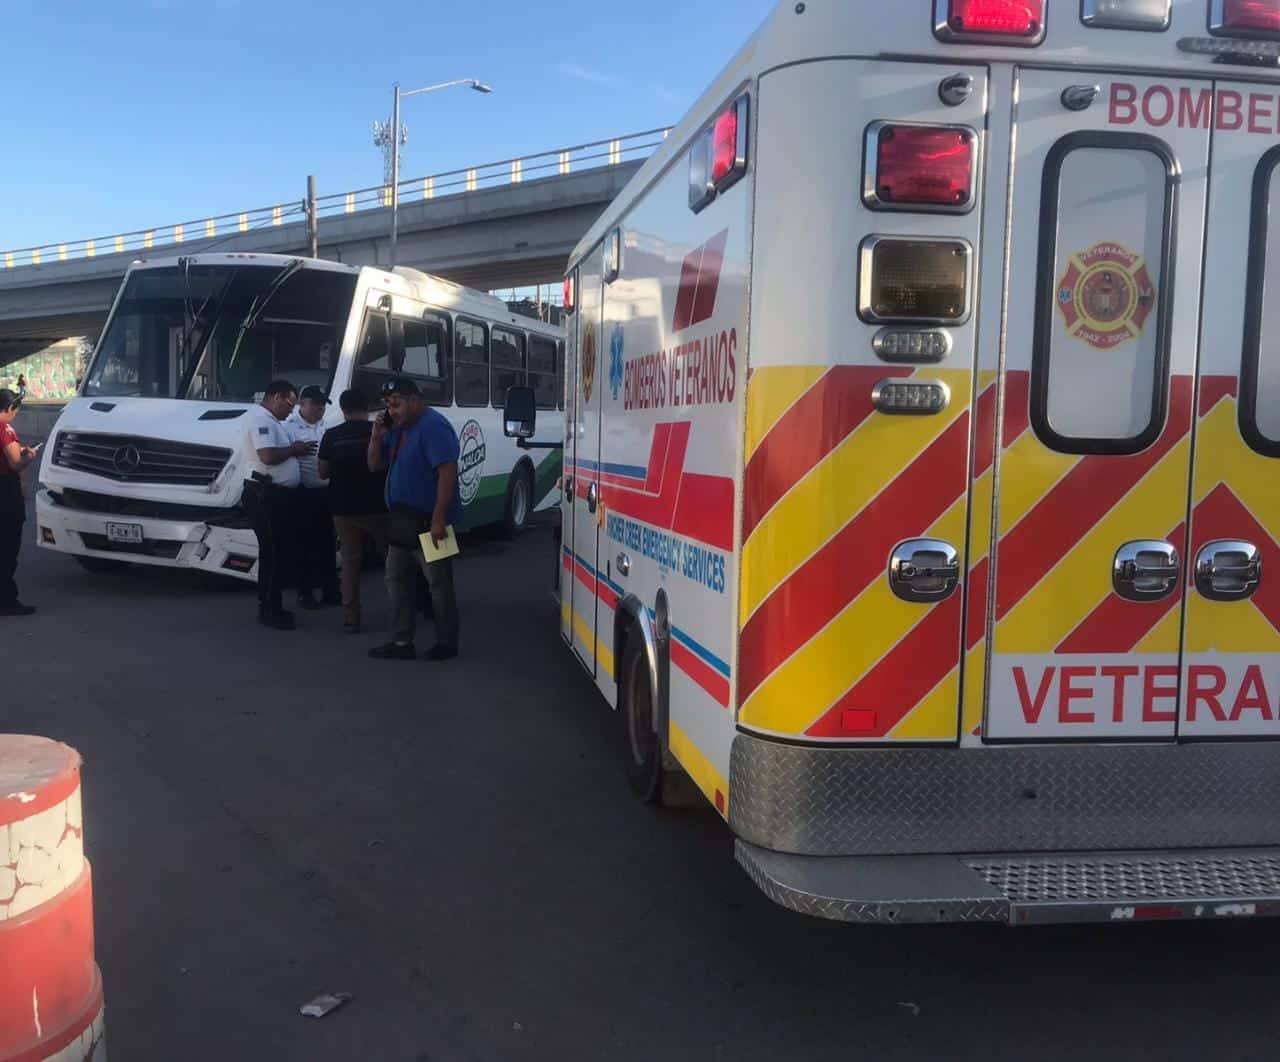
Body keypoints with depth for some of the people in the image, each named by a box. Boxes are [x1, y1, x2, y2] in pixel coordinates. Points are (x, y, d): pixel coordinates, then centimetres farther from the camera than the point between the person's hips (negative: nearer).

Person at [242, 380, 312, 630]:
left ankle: (272, 605, 22)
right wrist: (293, 450, -11)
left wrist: (294, 450, 8)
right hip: (266, 495, -11)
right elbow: (268, 456, -26)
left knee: (285, 551, 13)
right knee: (273, 553, -6)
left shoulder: (272, 421, 20)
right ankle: (269, 610, 1)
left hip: (278, 494, 11)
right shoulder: (261, 419, -14)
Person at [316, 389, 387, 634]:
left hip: (344, 509, 2)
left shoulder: (332, 436, -2)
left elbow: (323, 473, 3)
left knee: (350, 562, 8)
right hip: (377, 507, -2)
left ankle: (351, 618, 5)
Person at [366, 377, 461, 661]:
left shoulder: (433, 426, -16)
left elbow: (448, 471, -24)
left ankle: (447, 643, 10)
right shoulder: (398, 428, 13)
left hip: (428, 521, -10)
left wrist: (439, 518, -28)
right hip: (402, 520, 10)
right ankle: (402, 642, 20)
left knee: (438, 583, 0)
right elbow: (375, 466, 17)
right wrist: (377, 436, -1)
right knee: (397, 579, 13)